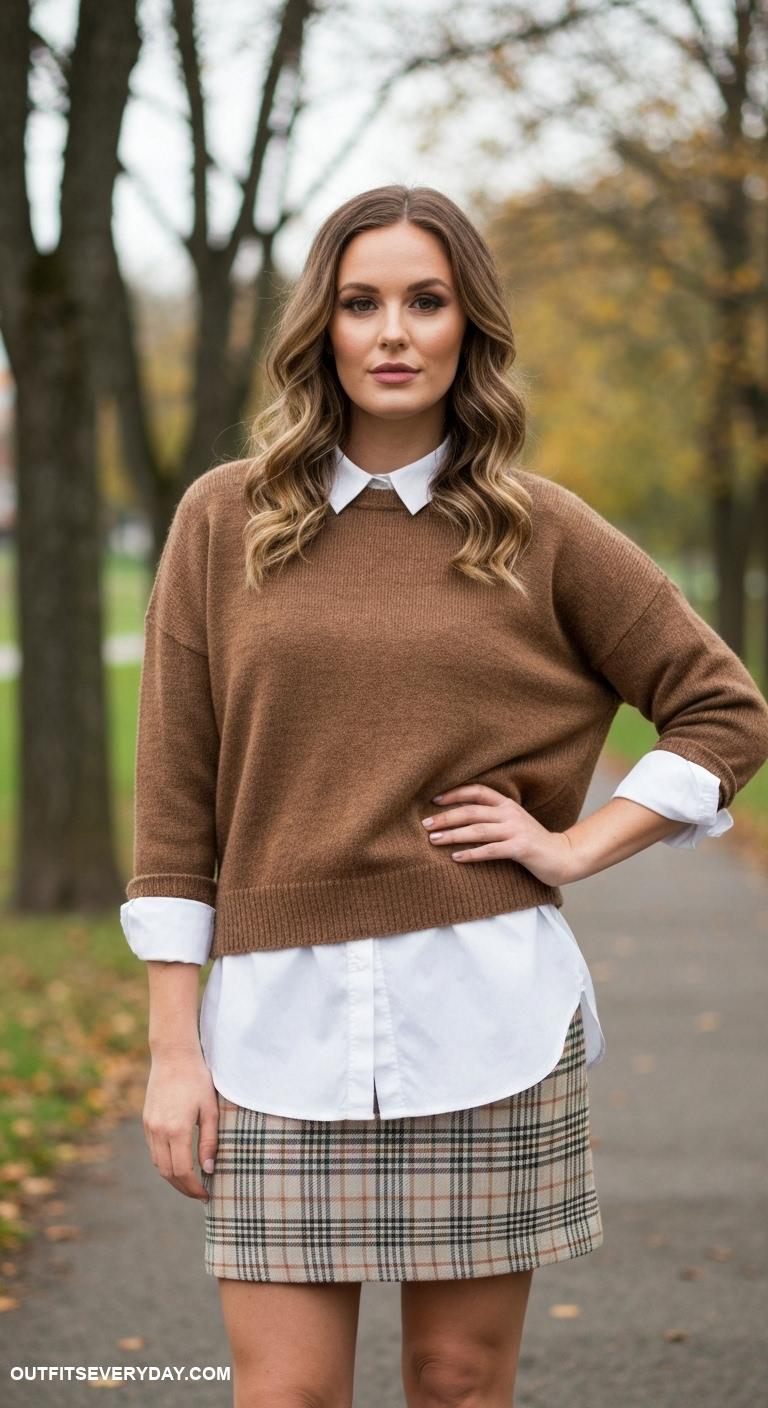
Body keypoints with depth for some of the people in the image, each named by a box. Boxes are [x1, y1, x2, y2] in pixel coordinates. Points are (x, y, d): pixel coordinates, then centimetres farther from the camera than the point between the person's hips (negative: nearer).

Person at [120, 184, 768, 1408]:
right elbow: (175, 800, 4)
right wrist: (173, 1050, 0)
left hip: (486, 1010, 0)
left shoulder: (540, 531, 5)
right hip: (282, 1015, 0)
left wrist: (578, 847, -1)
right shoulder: (225, 520, 5)